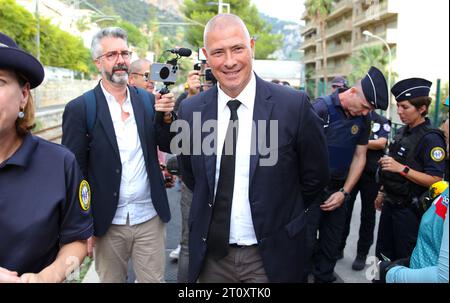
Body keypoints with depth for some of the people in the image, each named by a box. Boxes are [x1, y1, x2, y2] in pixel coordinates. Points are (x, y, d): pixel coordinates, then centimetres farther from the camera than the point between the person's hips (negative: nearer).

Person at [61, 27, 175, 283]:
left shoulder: (147, 100, 2)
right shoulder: (80, 108, -7)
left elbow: (169, 146, 3)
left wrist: (167, 116, -16)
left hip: (150, 217, 2)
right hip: (107, 223, -2)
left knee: (154, 279, 13)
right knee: (110, 279, 16)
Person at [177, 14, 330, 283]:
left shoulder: (294, 105, -15)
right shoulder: (190, 110, -5)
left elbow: (315, 175, -2)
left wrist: (278, 212, 6)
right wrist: (217, 207, 7)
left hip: (272, 253, -2)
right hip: (211, 252, 3)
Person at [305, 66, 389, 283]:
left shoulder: (363, 120, 4)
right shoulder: (322, 108, -14)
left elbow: (359, 157, 8)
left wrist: (344, 192, 1)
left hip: (338, 190, 5)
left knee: (331, 244, 15)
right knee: (306, 243, -1)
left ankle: (324, 278, 33)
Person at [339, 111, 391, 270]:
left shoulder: (382, 121, 3)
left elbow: (381, 143, -11)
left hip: (371, 174, 0)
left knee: (367, 214, 9)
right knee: (344, 211, 8)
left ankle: (362, 253, 22)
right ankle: (339, 248, 23)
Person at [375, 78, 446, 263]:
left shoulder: (431, 139, -17)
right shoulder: (403, 132, 7)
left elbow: (436, 181, -22)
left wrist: (402, 169, -29)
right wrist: (383, 192, 21)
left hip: (409, 209, -7)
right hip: (391, 203, 8)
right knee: (382, 254, 16)